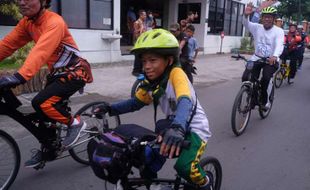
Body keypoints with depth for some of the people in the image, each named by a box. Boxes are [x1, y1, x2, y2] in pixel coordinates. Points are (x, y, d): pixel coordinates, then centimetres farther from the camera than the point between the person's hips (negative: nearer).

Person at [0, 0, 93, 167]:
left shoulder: (54, 22, -24)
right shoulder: (27, 22, 2)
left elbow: (41, 51, -38)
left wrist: (19, 77, -49)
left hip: (75, 72, -8)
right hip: (56, 73, 8)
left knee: (41, 102, -24)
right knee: (41, 115, 7)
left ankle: (74, 123, -2)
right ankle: (48, 148, 29)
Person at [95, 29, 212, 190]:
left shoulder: (176, 73, -26)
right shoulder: (151, 83, -5)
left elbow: (185, 101, -42)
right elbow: (135, 103, 4)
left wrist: (177, 128, -61)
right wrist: (110, 108, -13)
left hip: (194, 127, -7)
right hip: (173, 124, 7)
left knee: (184, 166, -24)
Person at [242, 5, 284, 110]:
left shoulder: (279, 31, -8)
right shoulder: (257, 27, 2)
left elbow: (279, 45, -24)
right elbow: (246, 24, -15)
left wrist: (275, 56, -45)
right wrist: (246, 15, -38)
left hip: (271, 60, -3)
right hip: (256, 58, 3)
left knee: (266, 79, -27)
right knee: (246, 78, -13)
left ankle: (265, 101, -1)